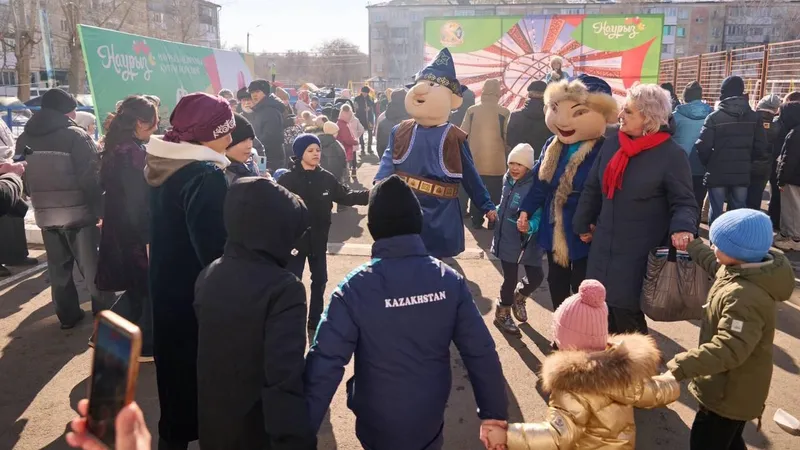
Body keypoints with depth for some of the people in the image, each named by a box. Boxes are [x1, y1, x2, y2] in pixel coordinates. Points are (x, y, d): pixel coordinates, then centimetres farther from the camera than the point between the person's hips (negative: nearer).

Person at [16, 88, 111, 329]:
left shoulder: (24, 138, 7)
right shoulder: (76, 136, -13)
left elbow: (23, 177, 13)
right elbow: (92, 178, -16)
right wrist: (99, 210, -9)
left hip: (45, 214, 5)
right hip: (79, 212, -5)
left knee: (58, 267, 14)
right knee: (92, 266, 5)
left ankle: (67, 315, 22)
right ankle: (104, 314, 12)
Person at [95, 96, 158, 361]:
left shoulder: (117, 148, 8)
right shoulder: (133, 152, -21)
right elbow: (139, 201, -23)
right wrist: (149, 238, -19)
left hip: (119, 229, 9)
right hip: (135, 233, -9)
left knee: (137, 286, 21)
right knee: (148, 287, 6)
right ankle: (145, 346, 18)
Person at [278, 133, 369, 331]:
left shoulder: (326, 177, -1)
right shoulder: (287, 179, -14)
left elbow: (346, 196, 7)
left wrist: (371, 194, -5)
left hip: (319, 239, 5)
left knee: (320, 279, 15)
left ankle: (315, 319, 33)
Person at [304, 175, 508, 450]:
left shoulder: (355, 288, -21)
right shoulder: (450, 281, -14)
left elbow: (325, 364, -23)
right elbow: (481, 353, -12)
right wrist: (494, 414, -1)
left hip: (378, 426, -1)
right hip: (429, 423, 2)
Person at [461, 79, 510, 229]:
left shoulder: (471, 111, -2)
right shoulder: (504, 112, -9)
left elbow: (463, 136, 0)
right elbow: (507, 138, -7)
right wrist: (508, 155, 9)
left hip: (475, 161, 3)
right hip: (497, 162, -2)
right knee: (494, 193, 7)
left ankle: (476, 221, 16)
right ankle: (493, 222, 9)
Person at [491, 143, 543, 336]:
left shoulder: (534, 185, -16)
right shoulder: (507, 180, 0)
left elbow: (539, 214, -23)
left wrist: (531, 225, -38)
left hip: (528, 241, -2)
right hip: (507, 239, 2)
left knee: (536, 277, 4)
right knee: (510, 279, 6)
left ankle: (519, 297, 38)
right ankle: (502, 314, 28)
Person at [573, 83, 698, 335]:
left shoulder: (671, 154, -11)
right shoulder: (611, 144, 4)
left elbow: (684, 201, -9)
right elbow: (592, 188, 13)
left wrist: (682, 229, -29)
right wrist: (582, 224, 17)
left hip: (640, 253, -5)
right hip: (604, 246, 6)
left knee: (627, 313, 1)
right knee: (603, 310, 13)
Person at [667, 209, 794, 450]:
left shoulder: (745, 298, -36)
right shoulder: (748, 271, -4)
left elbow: (729, 349, -40)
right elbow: (715, 264, 19)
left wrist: (680, 367, -44)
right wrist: (691, 244, 28)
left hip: (730, 393, -10)